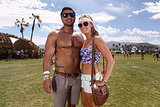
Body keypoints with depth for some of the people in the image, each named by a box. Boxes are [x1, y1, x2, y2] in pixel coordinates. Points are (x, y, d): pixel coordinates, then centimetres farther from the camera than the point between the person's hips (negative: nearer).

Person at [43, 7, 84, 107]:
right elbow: (48, 56, -10)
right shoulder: (54, 34, -3)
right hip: (61, 77, -4)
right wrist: (46, 77, -21)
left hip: (77, 77, 5)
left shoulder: (80, 36, 10)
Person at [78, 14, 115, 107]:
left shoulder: (97, 39, -17)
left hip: (92, 79, -8)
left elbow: (111, 60, -24)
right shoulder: (85, 41, 8)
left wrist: (104, 81, -21)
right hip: (83, 78, 8)